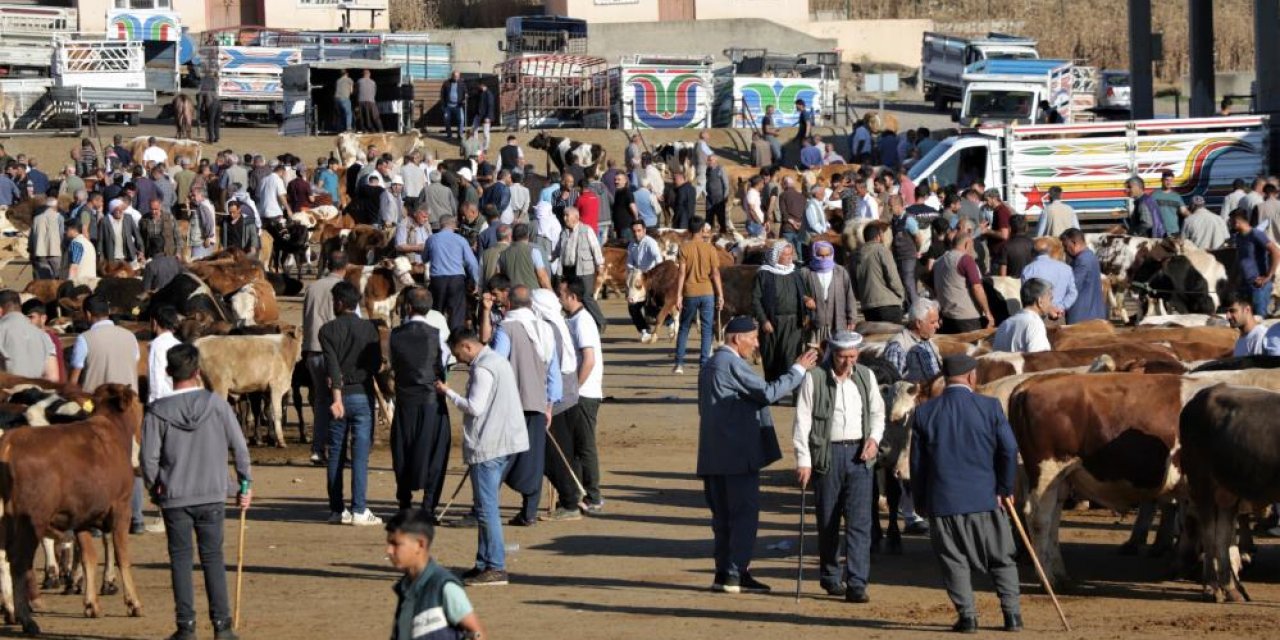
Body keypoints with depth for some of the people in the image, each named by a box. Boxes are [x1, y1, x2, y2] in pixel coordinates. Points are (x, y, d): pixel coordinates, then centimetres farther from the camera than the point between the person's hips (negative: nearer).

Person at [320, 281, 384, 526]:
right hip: (362, 395, 0)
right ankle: (359, 510, -6)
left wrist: (337, 396, -21)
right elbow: (376, 363, 1)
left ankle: (336, 510, 9)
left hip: (339, 396, 0)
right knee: (360, 454, -1)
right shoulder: (369, 328, 2)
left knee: (335, 455, 8)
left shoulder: (328, 330, -3)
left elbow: (332, 364, -14)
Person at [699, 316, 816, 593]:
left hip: (713, 456, 10)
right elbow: (768, 393, -19)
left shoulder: (710, 365, 18)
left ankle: (723, 573, 14)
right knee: (745, 514, -5)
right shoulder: (733, 365, -14)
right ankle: (736, 574, -6)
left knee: (724, 516, 13)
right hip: (738, 456, -10)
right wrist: (798, 370, -11)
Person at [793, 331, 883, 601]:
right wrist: (803, 460, -10)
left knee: (860, 520, -7)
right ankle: (831, 577, 22)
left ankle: (856, 584, -9)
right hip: (827, 453, -2)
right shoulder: (814, 378, -5)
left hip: (859, 453, 2)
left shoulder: (866, 376, 8)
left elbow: (877, 411, 19)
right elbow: (802, 420, -5)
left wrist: (874, 437, 0)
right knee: (828, 521, 7)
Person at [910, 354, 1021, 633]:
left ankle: (967, 616, 4)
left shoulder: (924, 413, -1)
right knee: (1002, 559, 11)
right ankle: (1012, 615, 9)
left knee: (953, 561, 9)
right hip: (985, 497, 0)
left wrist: (920, 502, 13)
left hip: (942, 500, 0)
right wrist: (1005, 489, 5)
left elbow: (917, 462, 3)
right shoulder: (990, 407, -5)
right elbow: (1009, 450, -7)